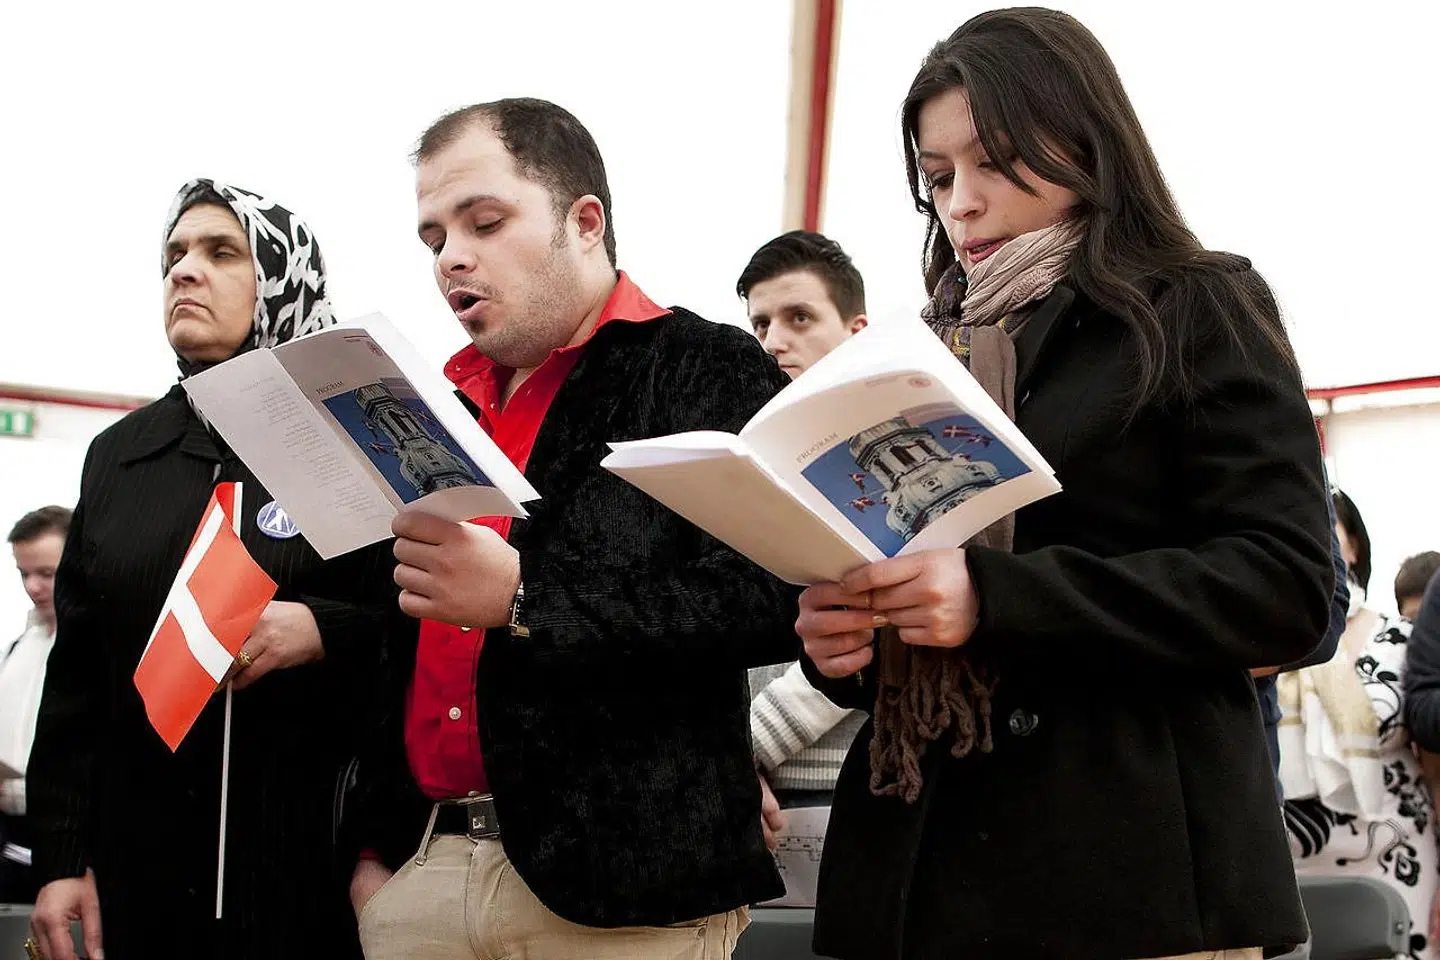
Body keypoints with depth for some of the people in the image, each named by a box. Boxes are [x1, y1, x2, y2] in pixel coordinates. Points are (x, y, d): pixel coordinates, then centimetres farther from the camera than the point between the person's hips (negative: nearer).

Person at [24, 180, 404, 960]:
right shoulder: (120, 454, 12)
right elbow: (76, 673, 12)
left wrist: (323, 633, -21)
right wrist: (61, 856, 6)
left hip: (308, 851, -4)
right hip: (140, 853, 4)